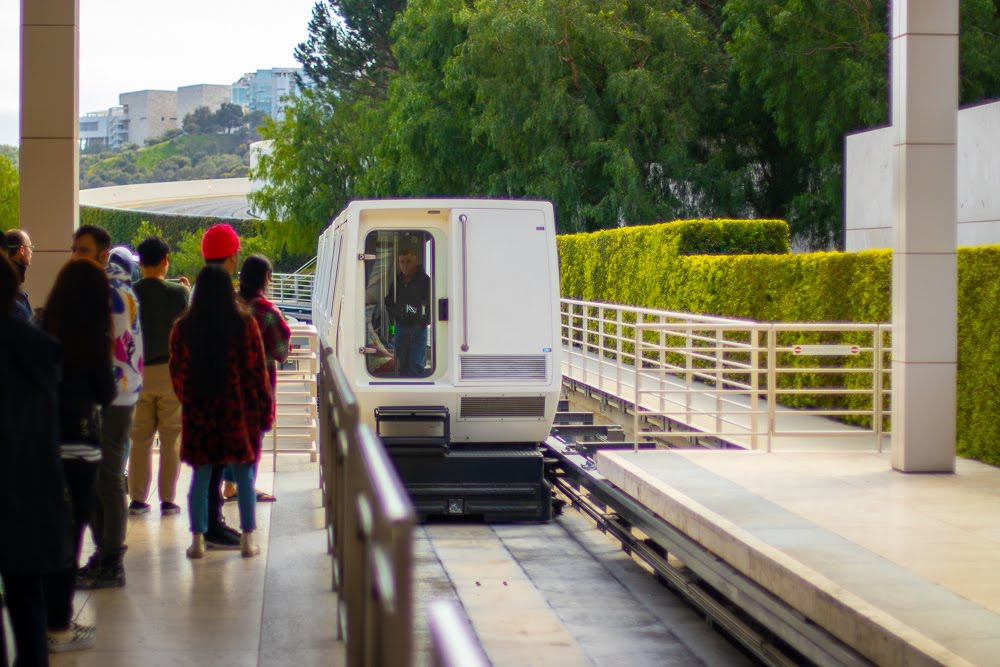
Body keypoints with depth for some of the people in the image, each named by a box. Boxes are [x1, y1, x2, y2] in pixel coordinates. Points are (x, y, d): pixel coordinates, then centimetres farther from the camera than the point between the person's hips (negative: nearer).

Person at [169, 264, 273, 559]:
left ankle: (197, 540, 7)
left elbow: (176, 371, 5)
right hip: (239, 410, -1)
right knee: (244, 476, 7)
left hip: (198, 411, 1)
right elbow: (258, 370, -3)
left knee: (200, 476, 7)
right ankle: (247, 540, 8)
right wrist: (264, 410, 5)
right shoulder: (245, 324, -6)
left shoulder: (183, 327, -2)